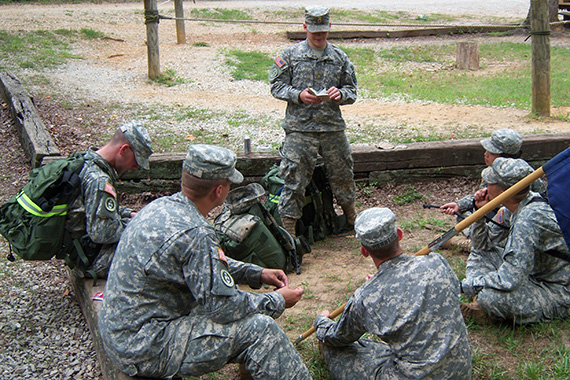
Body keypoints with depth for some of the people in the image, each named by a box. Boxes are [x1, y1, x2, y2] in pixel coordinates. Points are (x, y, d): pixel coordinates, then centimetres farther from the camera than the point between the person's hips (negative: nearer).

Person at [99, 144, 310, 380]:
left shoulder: (161, 207, 3)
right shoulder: (193, 234, -26)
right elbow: (221, 306, -20)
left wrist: (256, 274, 15)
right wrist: (278, 301, -5)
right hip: (145, 350, -10)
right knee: (260, 328, -16)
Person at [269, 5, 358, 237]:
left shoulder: (339, 57, 9)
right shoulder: (290, 55, 2)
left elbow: (352, 91, 12)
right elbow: (276, 87, 2)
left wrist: (341, 94, -12)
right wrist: (298, 95, -16)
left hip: (333, 126, 3)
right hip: (299, 128, -3)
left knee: (342, 173, 16)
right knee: (294, 177, -5)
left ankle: (351, 216, 39)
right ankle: (288, 229, 4)